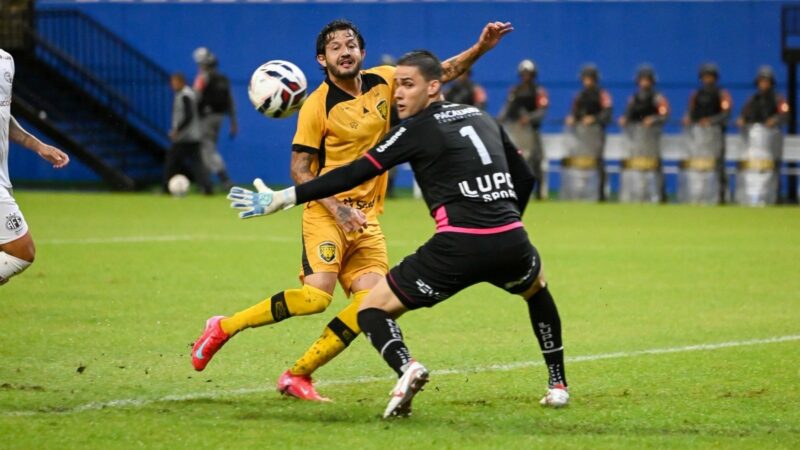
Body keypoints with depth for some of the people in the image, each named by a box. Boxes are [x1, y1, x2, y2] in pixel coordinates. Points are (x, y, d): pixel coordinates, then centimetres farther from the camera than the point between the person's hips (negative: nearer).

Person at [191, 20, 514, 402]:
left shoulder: (382, 82, 4)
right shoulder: (318, 105, -11)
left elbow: (442, 72, 16)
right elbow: (300, 170, -10)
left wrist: (480, 48, 2)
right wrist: (337, 209, -21)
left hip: (367, 217, 6)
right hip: (326, 213, -6)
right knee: (317, 296, -22)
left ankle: (297, 376, -2)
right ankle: (224, 327, -4)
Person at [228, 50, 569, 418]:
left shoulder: (418, 129, 1)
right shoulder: (483, 118, 19)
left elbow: (354, 174, -4)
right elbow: (524, 177, 27)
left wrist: (282, 199, -2)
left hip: (458, 246, -5)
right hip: (511, 242, 5)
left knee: (373, 308, 7)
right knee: (536, 288, 39)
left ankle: (406, 367, -22)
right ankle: (558, 385, 35)